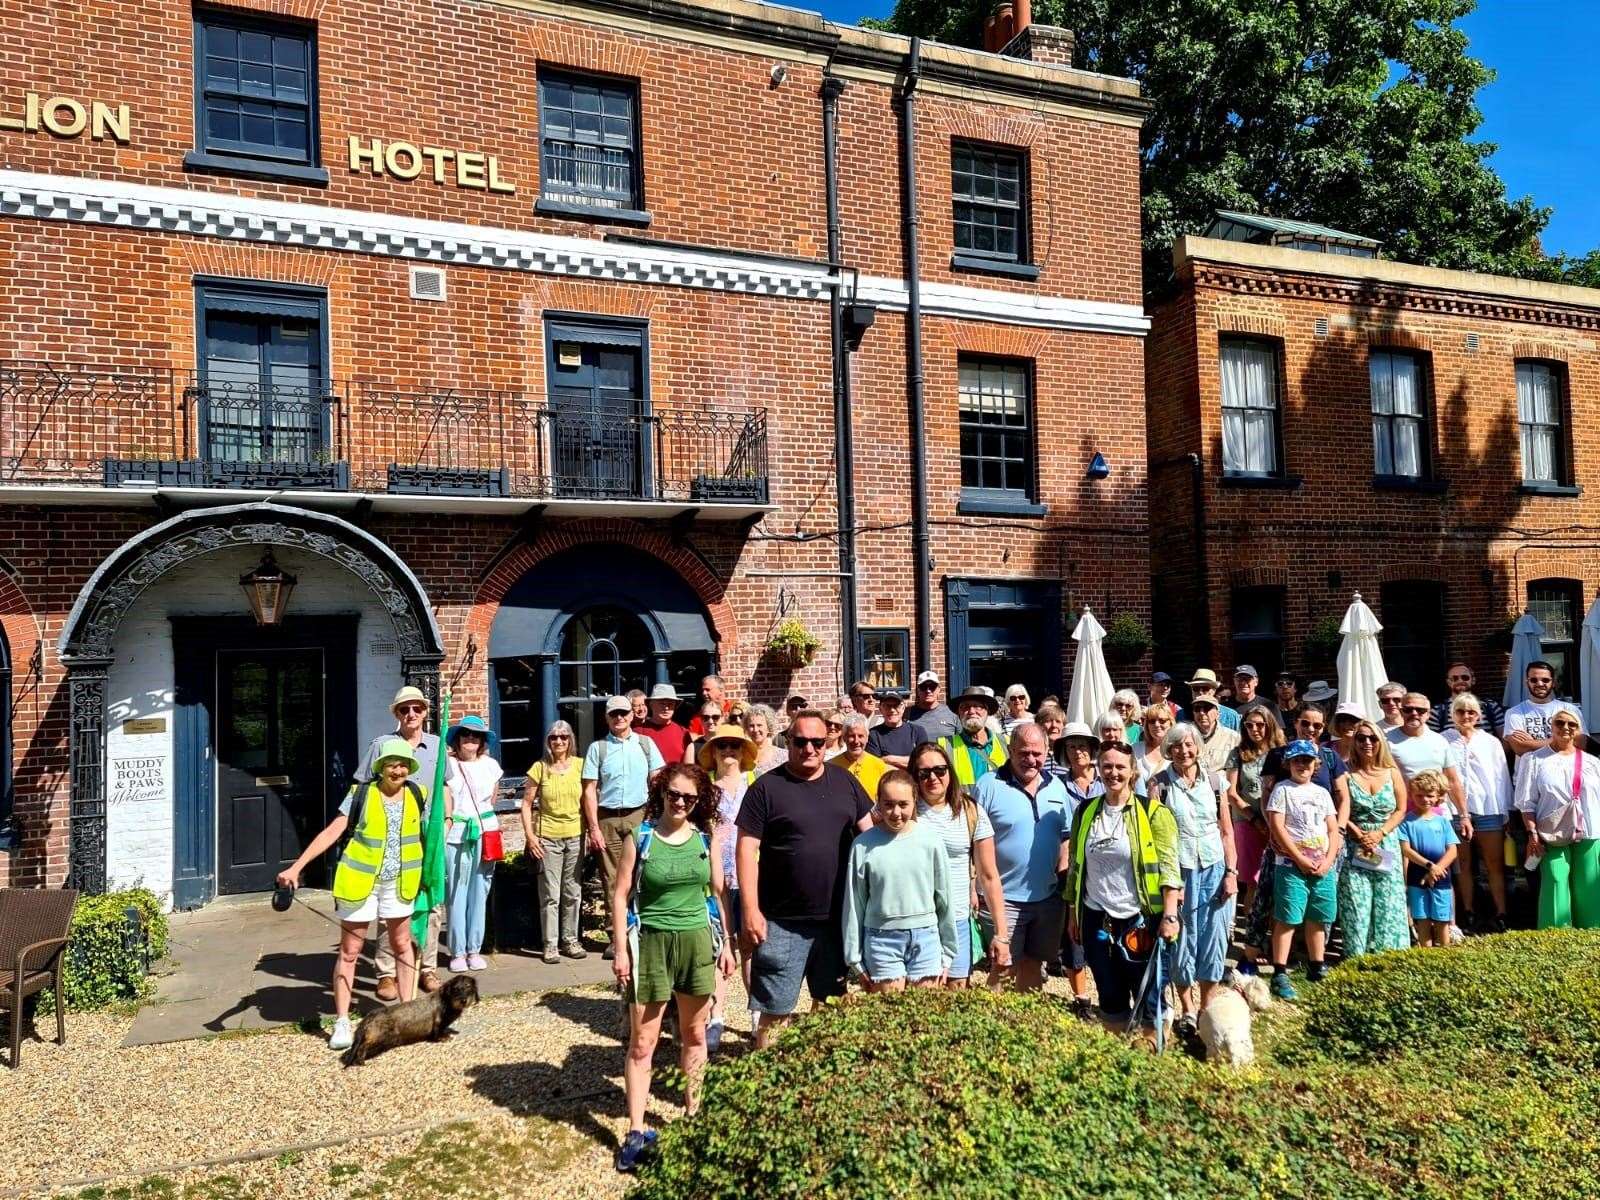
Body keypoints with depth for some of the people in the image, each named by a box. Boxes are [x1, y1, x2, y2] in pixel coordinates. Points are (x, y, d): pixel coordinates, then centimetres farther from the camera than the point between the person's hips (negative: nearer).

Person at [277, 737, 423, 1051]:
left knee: (402, 946, 12)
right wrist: (296, 867, -21)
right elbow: (331, 832, -15)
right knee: (349, 951, 4)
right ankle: (342, 1023, 12)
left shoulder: (417, 794, -3)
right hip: (360, 881, -3)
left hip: (399, 883, 3)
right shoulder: (361, 794, -12)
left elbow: (427, 833, 8)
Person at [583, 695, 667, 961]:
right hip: (607, 819, 0)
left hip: (638, 816, 0)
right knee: (612, 879, 4)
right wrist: (594, 828, -4)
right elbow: (590, 789, 2)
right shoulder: (597, 748, 4)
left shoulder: (645, 744, 7)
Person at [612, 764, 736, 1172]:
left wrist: (726, 943, 7)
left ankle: (693, 1112, 31)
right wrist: (620, 951, -7)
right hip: (651, 940, -3)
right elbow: (620, 895, -4)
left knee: (695, 1035, 14)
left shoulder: (705, 839, 2)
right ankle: (636, 1131, 10)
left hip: (698, 940, 3)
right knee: (642, 1042, 1)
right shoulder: (640, 838, -6)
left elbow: (719, 892, 9)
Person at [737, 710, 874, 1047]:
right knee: (776, 1008, 2)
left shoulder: (845, 781, 6)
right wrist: (750, 909, -12)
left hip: (838, 917, 4)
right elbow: (747, 848, -8)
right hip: (782, 922, -4)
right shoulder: (766, 787, -6)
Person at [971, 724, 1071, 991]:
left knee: (1034, 965, 16)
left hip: (1048, 897, 5)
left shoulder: (1057, 787, 8)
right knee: (1002, 967, 0)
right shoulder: (989, 786, -9)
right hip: (1004, 898, -5)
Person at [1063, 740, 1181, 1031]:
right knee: (1110, 1001, 14)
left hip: (1140, 921, -4)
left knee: (1149, 1001, 4)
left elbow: (1168, 866, -10)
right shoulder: (1085, 812, 6)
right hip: (1096, 920, 4)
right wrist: (1073, 914, 10)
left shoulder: (1152, 812, -6)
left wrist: (1169, 915, -17)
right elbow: (1075, 866, 11)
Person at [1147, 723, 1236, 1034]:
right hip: (1178, 870, -2)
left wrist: (1231, 872, 0)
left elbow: (1227, 831, 7)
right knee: (1182, 938, 5)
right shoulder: (1160, 784, -4)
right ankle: (1187, 1010, 21)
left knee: (1213, 937, 5)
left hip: (1214, 869, 2)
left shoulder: (1214, 781, 4)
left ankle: (1206, 1008, 20)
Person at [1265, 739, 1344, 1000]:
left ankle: (1316, 969, 25)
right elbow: (1277, 827, -10)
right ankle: (1280, 974, -5)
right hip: (1292, 865, -5)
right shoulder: (1283, 790, -2)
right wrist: (1300, 859, -13)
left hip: (1323, 867, 5)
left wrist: (1328, 860, -4)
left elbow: (1333, 830, 11)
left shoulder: (1322, 792, 14)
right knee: (1287, 919, -7)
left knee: (1318, 919, 11)